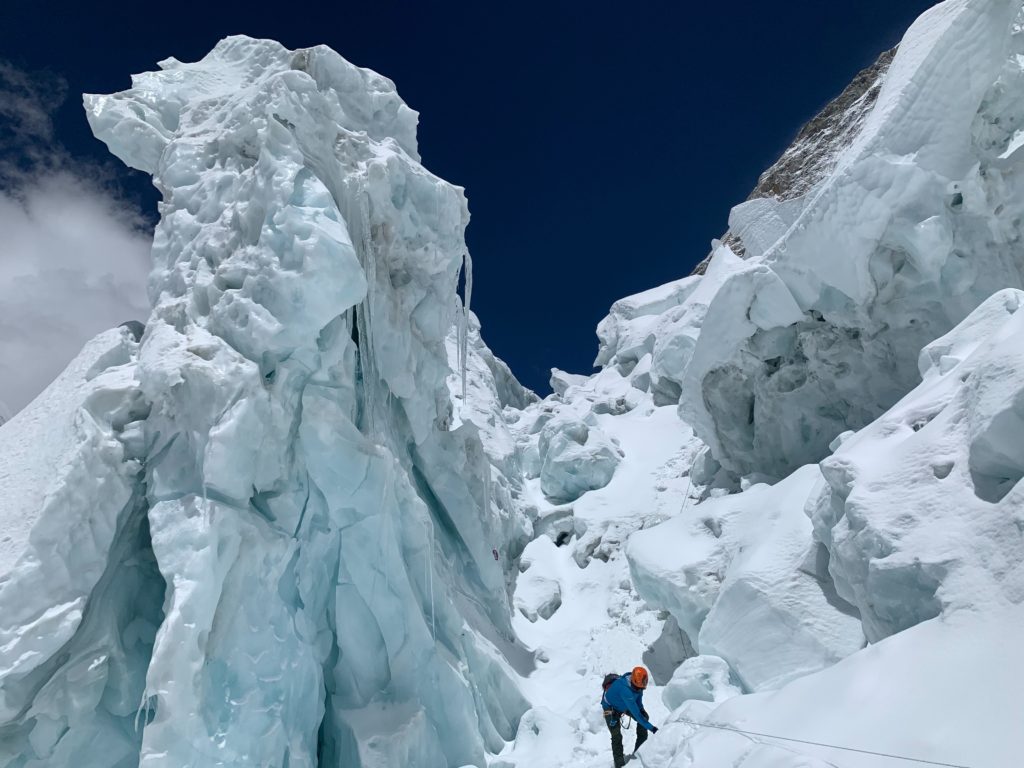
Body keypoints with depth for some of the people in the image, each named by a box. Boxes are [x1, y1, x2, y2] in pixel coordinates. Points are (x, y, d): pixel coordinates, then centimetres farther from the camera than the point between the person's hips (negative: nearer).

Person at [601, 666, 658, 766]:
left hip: (624, 705, 7)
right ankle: (619, 763, 1)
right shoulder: (625, 689, -45)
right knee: (616, 735, -15)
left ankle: (640, 751, 5)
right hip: (611, 707, -7)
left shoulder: (638, 684, -23)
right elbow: (635, 712, -43)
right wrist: (651, 728, -41)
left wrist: (642, 709, -14)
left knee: (644, 716, -6)